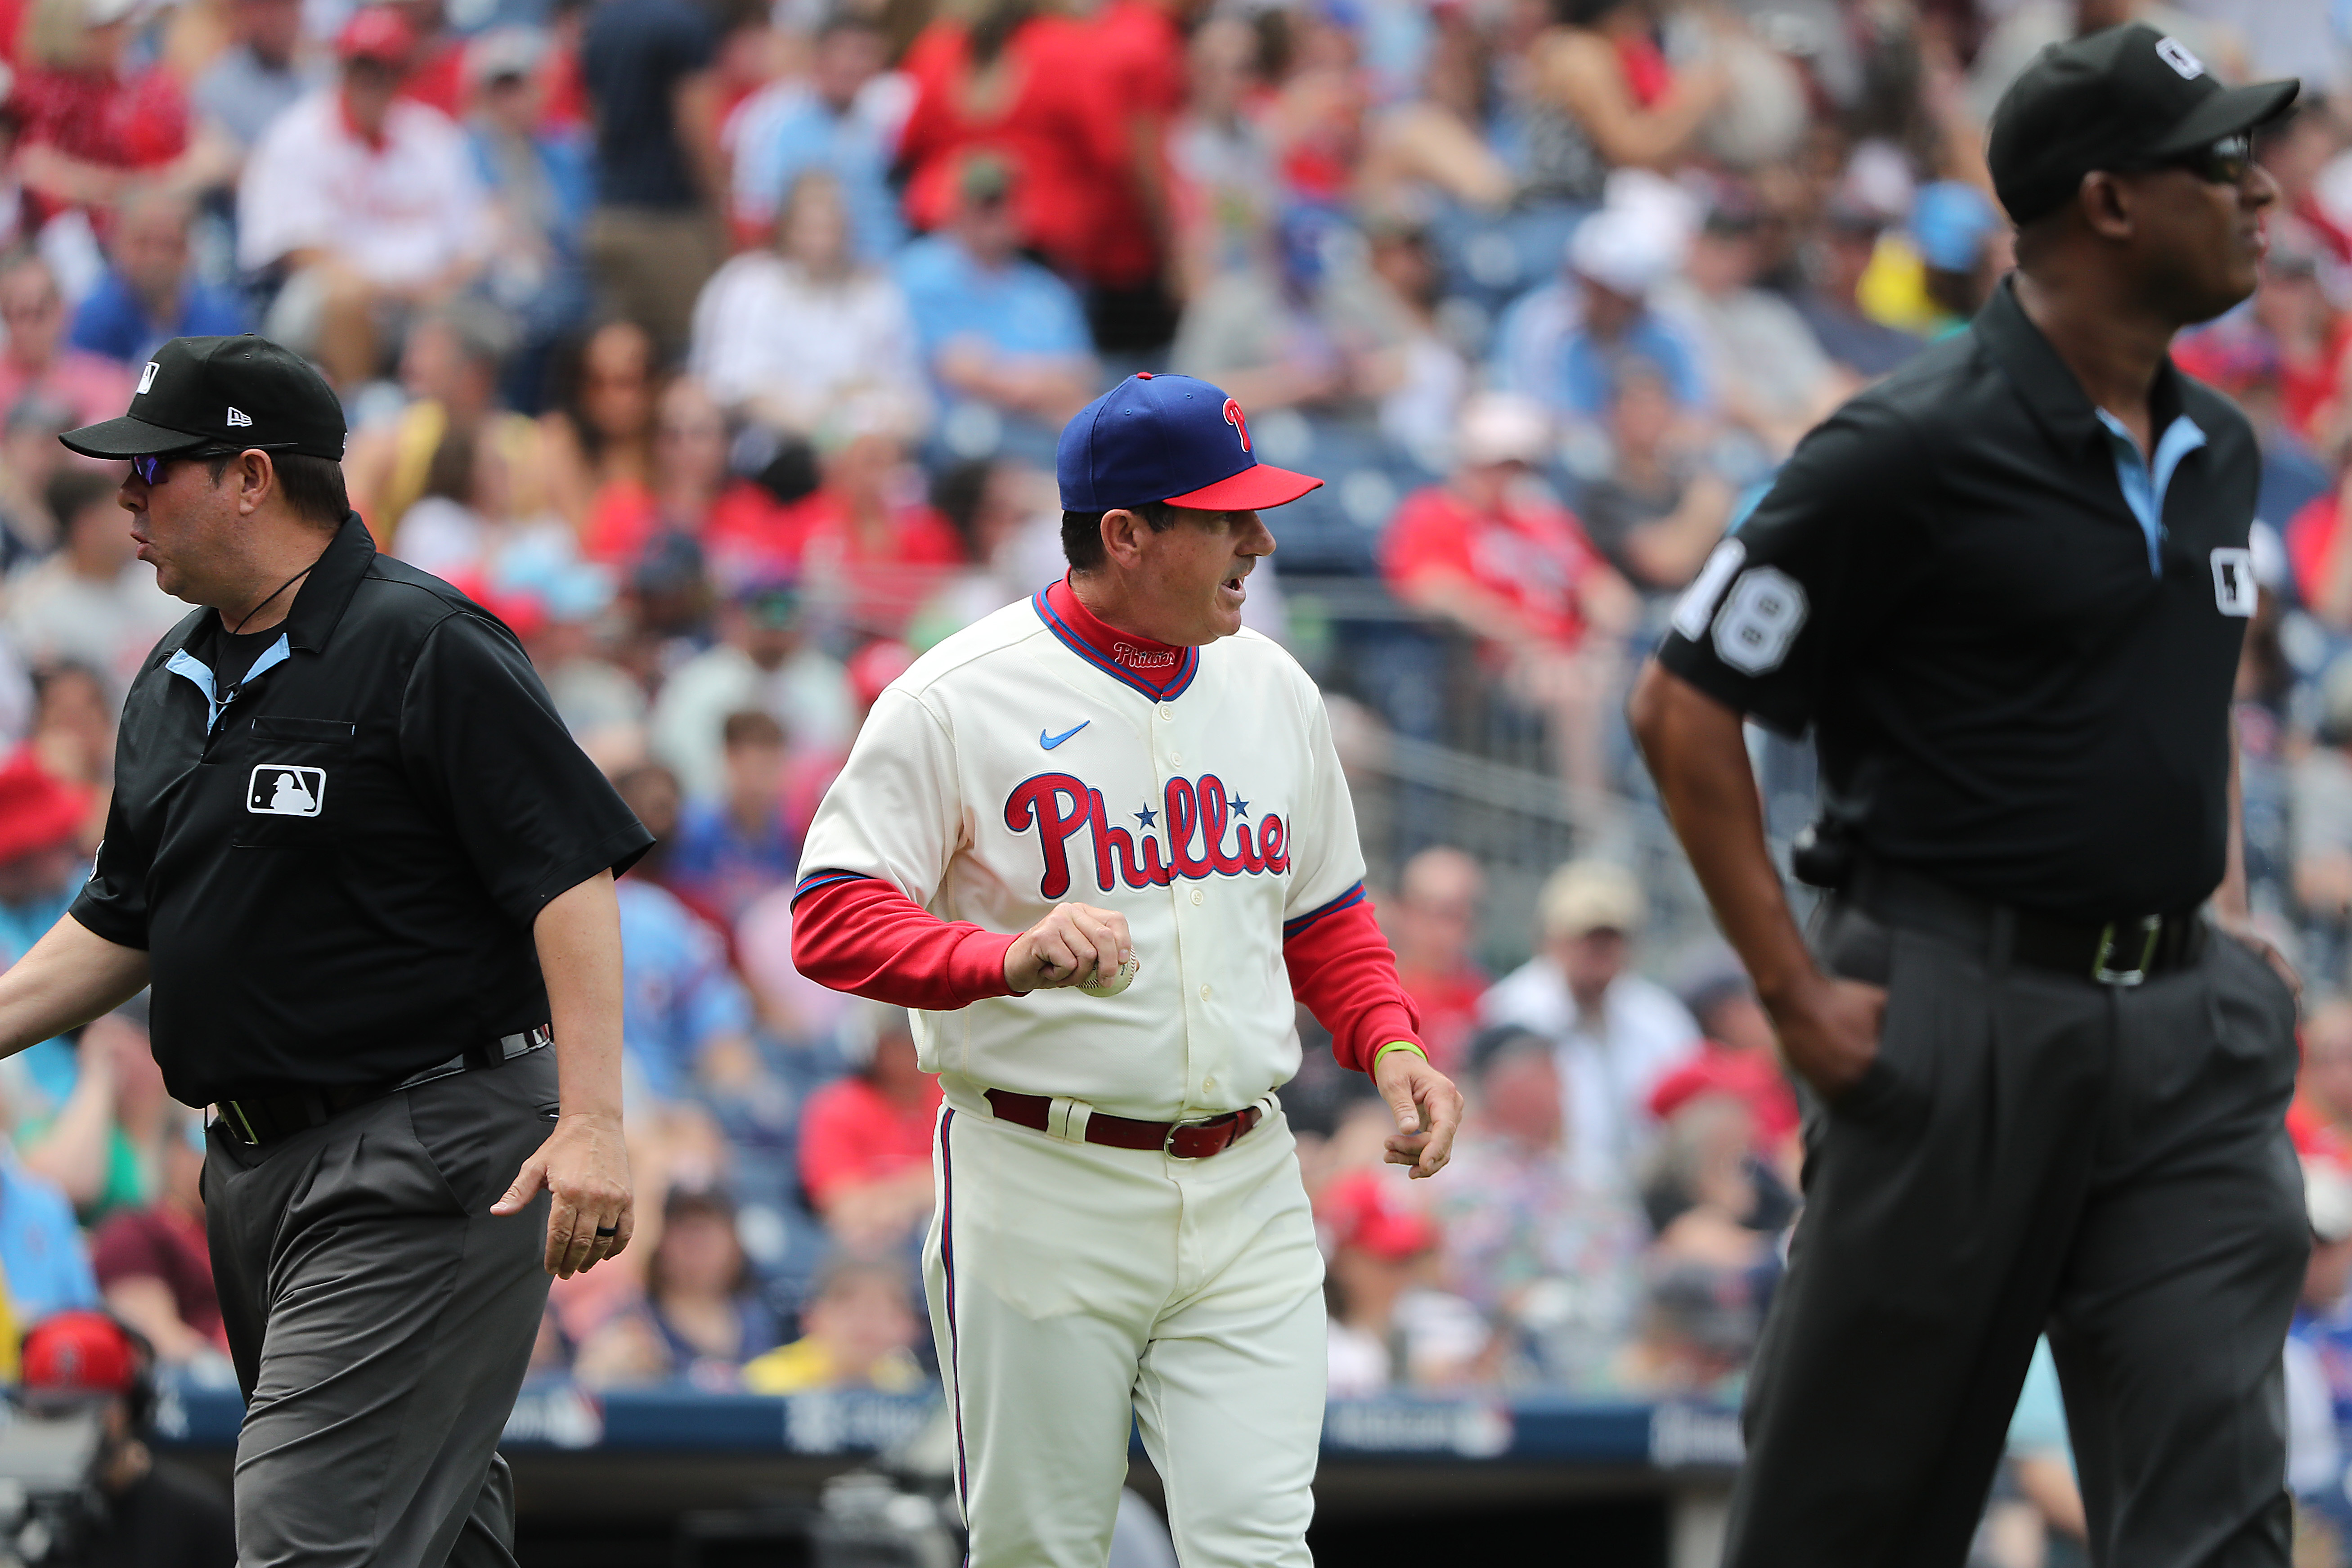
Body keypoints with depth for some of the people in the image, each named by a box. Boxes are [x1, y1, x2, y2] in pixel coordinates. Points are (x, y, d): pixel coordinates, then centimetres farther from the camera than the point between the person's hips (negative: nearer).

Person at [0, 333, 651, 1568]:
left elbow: (571, 877, -16)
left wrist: (591, 1123, -24)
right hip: (254, 1167, 9)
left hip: (427, 1163, -9)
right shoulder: (173, 686, 15)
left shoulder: (425, 649, -12)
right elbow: (121, 924, 24)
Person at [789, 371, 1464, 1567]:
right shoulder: (956, 701, -7)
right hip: (1043, 1189, -4)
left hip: (1243, 1191, 4)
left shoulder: (1272, 691, 12)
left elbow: (1324, 916, 23)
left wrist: (1387, 1042, 3)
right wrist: (1009, 959, -29)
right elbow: (831, 922, -12)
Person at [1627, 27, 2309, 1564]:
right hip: (1964, 1018, -6)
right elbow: (1686, 708, -8)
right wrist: (1796, 992, -10)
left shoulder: (2215, 454, 12)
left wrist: (2224, 904, 15)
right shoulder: (1920, 449, -11)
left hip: (2187, 1028, 6)